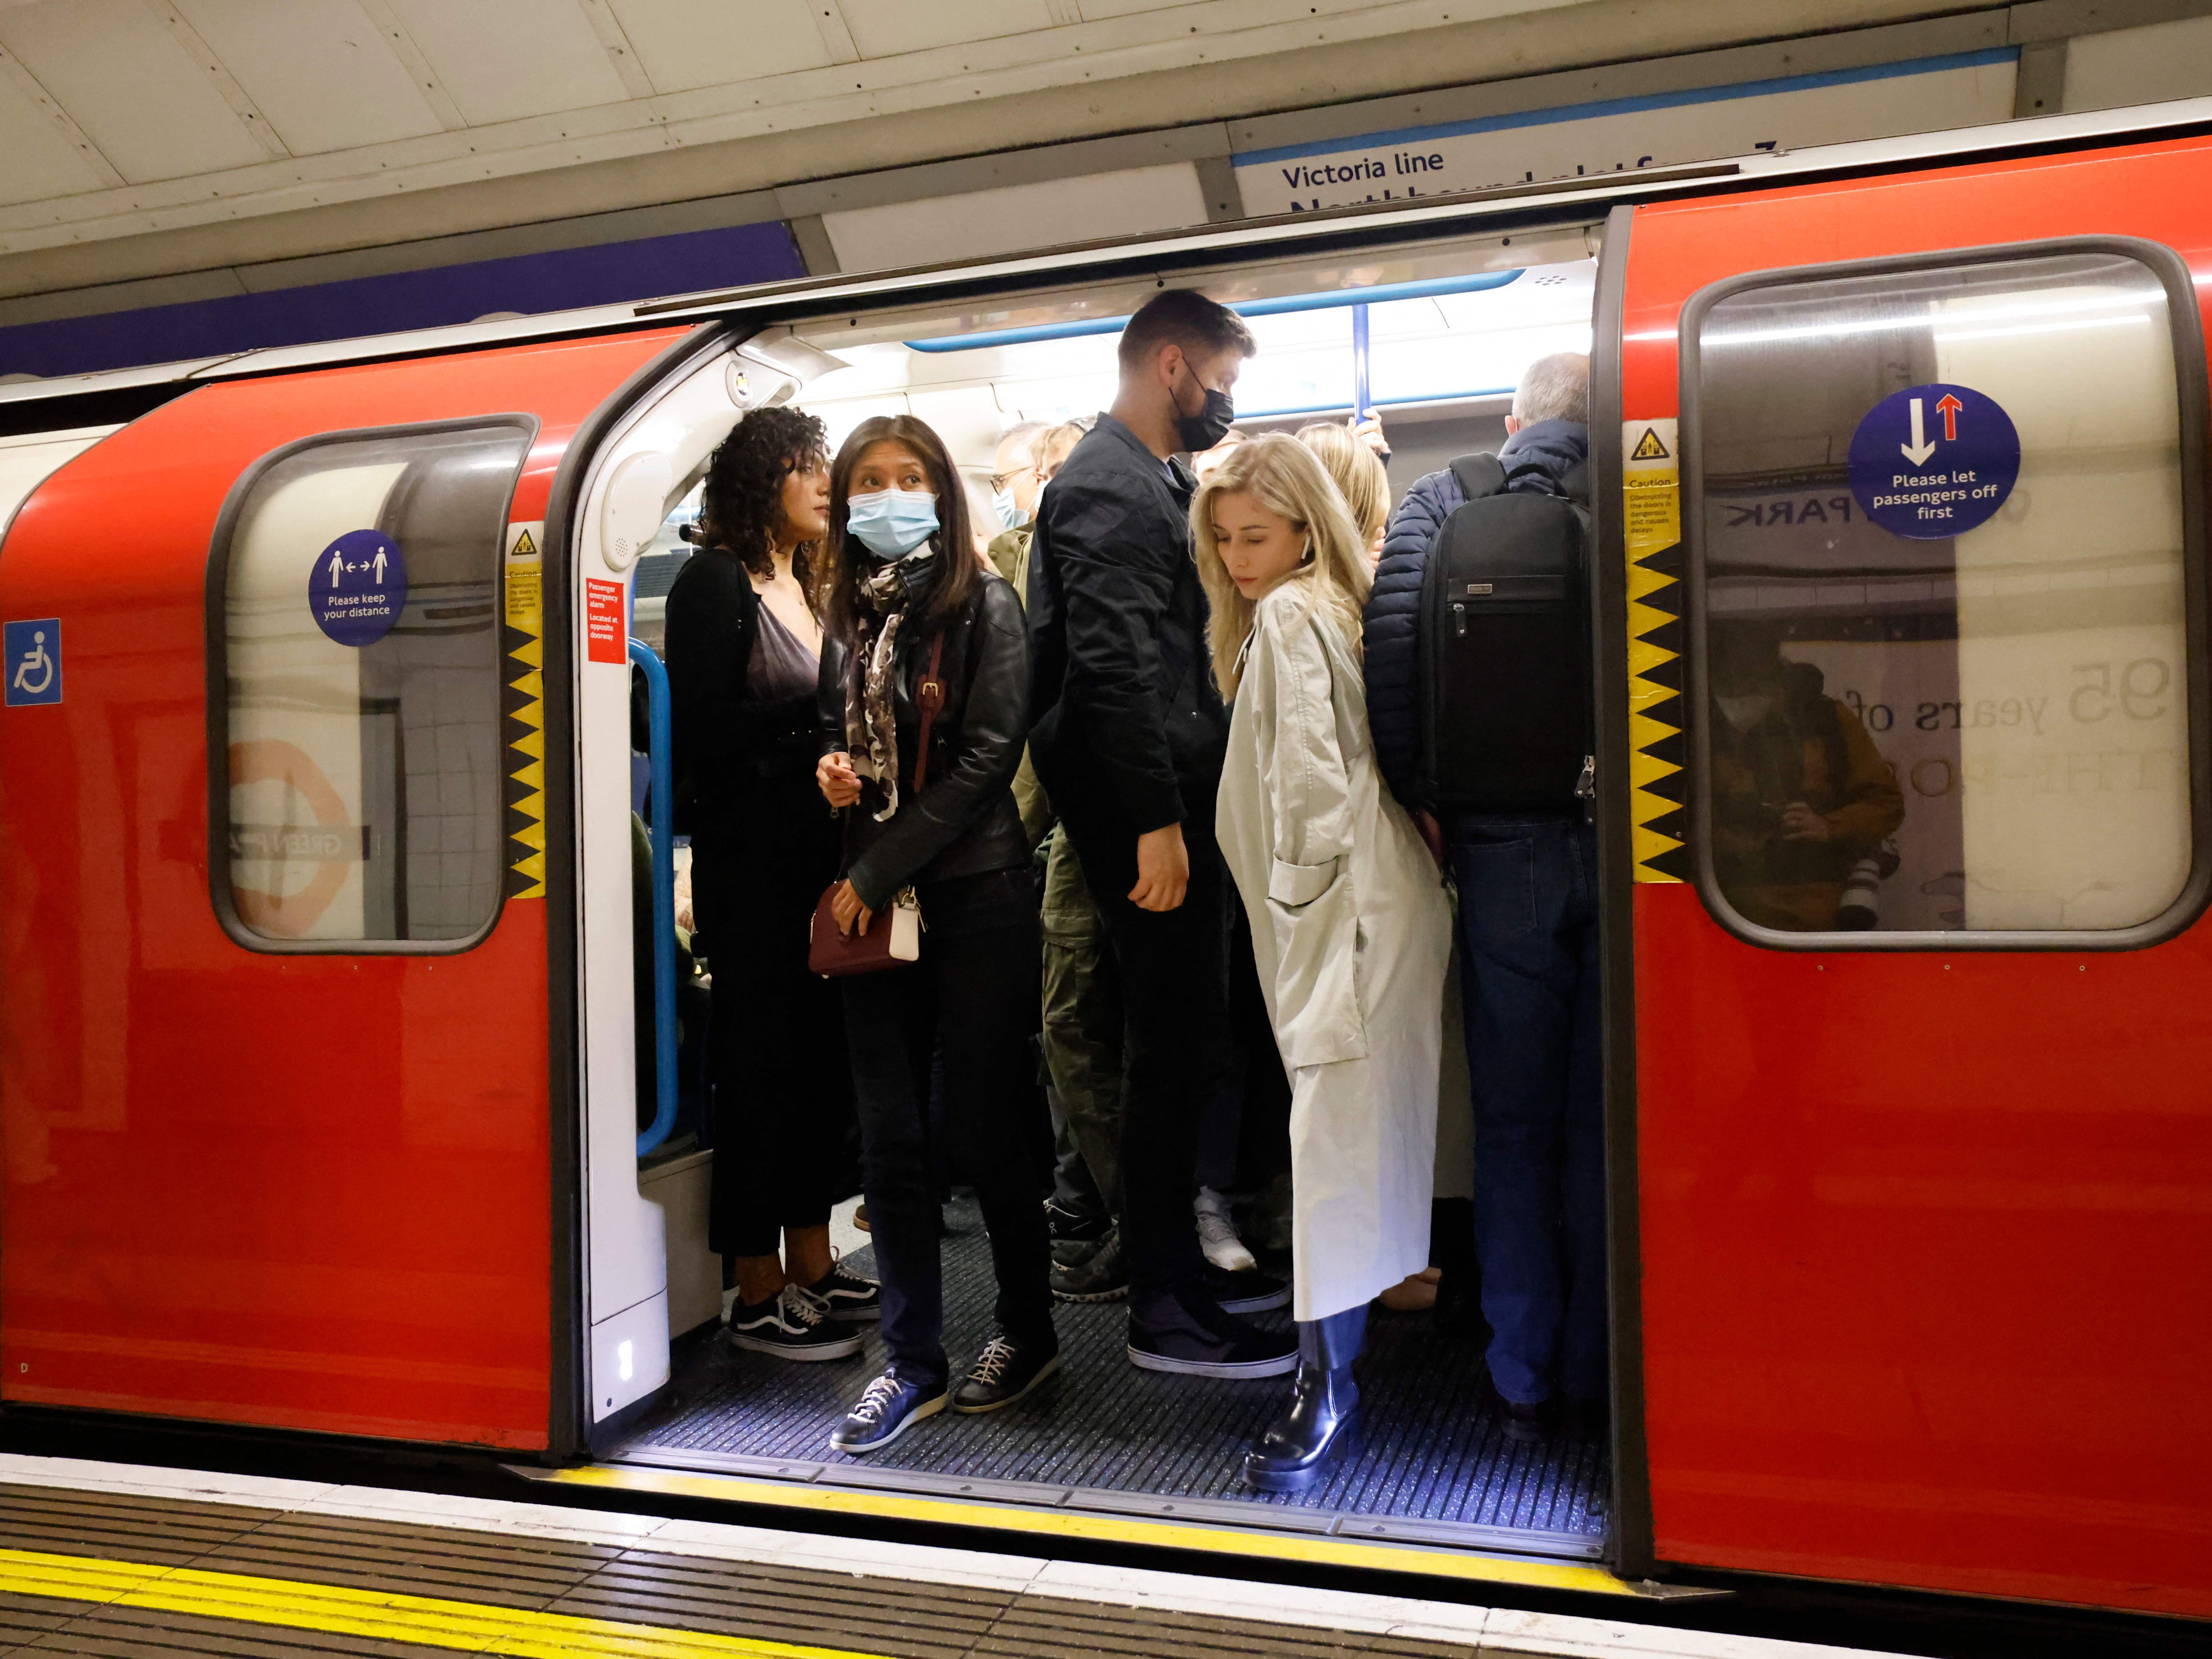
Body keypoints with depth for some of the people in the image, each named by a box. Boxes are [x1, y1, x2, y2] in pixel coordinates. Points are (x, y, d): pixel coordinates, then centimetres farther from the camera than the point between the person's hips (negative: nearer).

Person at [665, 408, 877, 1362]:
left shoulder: (812, 586, 16)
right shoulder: (715, 583, -7)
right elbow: (705, 730, -15)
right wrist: (817, 712, -18)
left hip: (823, 848, 8)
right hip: (752, 859, -8)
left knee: (823, 1053, 11)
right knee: (761, 1061, -1)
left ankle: (810, 1265, 24)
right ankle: (759, 1294, 10)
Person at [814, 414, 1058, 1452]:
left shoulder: (983, 604, -4)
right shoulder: (847, 614, 11)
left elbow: (985, 758, -12)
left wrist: (874, 872, -13)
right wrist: (830, 770, -2)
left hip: (976, 897, -5)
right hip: (874, 901, 5)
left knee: (989, 1129, 4)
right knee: (889, 1138, 6)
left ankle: (1028, 1330, 24)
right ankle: (914, 1362, 17)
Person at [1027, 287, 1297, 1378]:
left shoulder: (1155, 481, 21)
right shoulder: (1108, 488, -11)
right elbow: (1114, 667, -21)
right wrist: (1156, 821, -23)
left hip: (1175, 805, 10)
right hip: (1149, 812, -10)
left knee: (1182, 1046, 15)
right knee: (1172, 1052, -5)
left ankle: (1178, 1261, 28)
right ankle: (1164, 1311, 6)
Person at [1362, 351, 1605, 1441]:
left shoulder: (1443, 504, 4)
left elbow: (1392, 636, -11)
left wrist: (1417, 797, -2)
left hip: (1502, 851, 0)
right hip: (1629, 851, 0)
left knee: (1513, 1126, 11)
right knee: (1608, 1124, 11)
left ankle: (1521, 1383, 19)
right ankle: (1597, 1381, 20)